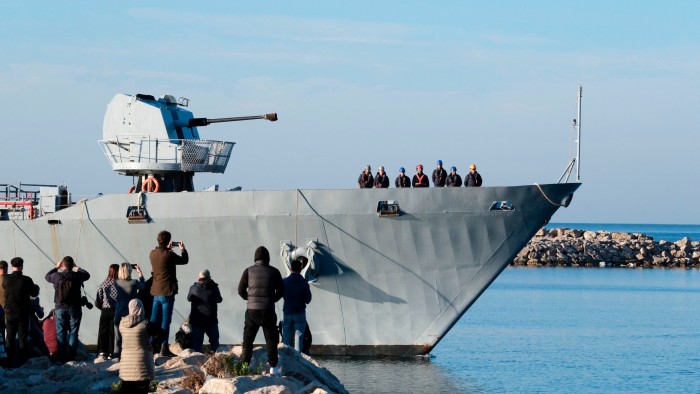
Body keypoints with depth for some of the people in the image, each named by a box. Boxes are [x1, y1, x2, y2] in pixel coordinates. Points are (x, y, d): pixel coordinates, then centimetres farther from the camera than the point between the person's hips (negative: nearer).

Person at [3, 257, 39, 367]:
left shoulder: (6, 279, -9)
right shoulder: (26, 280, -15)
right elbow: (34, 293, -3)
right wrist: (36, 287, 19)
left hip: (9, 312, 2)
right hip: (23, 313, -2)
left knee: (9, 337, 11)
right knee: (23, 338, 6)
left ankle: (9, 361, 11)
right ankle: (22, 361, 4)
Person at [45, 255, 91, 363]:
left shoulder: (57, 276, -7)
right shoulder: (77, 276, -7)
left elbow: (47, 276, 16)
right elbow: (87, 275, 15)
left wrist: (56, 267, 25)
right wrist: (77, 268, 25)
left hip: (60, 308, 0)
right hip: (74, 308, 0)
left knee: (61, 333, 7)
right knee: (73, 333, 4)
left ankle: (61, 358, 4)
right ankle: (71, 357, -1)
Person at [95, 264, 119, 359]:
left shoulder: (103, 283, -1)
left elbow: (97, 302, 0)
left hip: (105, 311, 2)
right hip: (116, 311, -2)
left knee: (103, 331, 8)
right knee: (113, 332, 5)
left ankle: (101, 352, 0)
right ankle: (111, 352, 4)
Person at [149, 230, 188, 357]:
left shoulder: (152, 254, 3)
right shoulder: (169, 255, -16)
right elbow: (184, 260, -1)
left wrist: (168, 249, 29)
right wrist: (183, 250, 16)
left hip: (156, 291, 6)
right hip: (167, 292, -6)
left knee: (154, 319, 13)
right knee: (165, 320, -5)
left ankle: (153, 345, 17)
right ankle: (164, 348, -6)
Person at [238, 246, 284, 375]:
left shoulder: (249, 271, 0)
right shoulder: (274, 272, -1)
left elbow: (241, 290, 2)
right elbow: (281, 291, 4)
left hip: (252, 310, 1)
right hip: (268, 310, -1)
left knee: (248, 339, 9)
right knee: (271, 339, 7)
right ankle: (273, 367, 4)